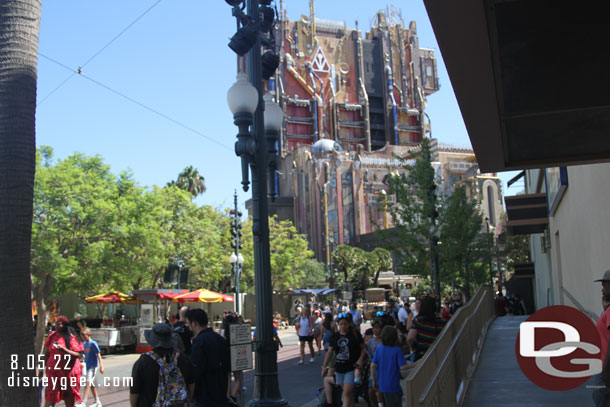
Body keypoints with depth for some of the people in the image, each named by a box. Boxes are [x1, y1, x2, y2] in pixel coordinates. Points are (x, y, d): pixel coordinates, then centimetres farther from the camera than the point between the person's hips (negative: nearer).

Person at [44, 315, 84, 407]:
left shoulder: (72, 338, -7)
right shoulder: (52, 336, 5)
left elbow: (79, 355, -14)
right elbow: (46, 353, 11)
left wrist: (64, 349, -24)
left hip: (69, 371, -2)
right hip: (53, 371, 2)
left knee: (69, 396, 9)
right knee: (50, 395, -4)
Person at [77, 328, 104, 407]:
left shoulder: (93, 344, -12)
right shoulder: (84, 344, 9)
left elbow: (98, 355, -14)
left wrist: (101, 366, -18)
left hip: (93, 366, -8)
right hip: (87, 367, 8)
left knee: (87, 384, -14)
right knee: (92, 385, 13)